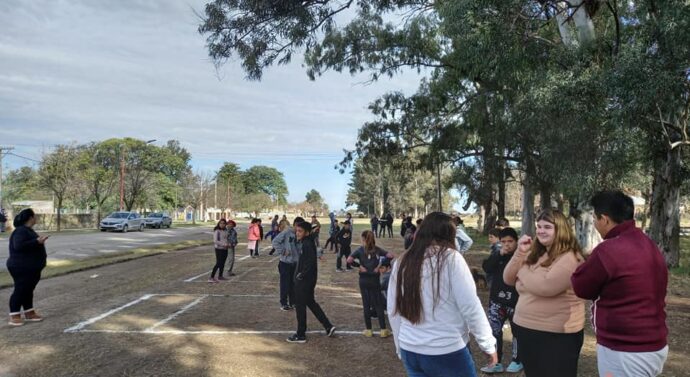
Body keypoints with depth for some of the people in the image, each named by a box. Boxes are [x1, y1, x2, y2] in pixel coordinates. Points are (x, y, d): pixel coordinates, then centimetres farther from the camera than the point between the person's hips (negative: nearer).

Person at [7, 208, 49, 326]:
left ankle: (29, 314, 21)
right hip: (22, 268, -10)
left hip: (31, 268, 10)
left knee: (28, 290, 14)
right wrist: (37, 241, -33)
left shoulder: (27, 230, 12)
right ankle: (14, 317, 2)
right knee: (20, 291, -4)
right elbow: (19, 246, -32)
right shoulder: (20, 231, -19)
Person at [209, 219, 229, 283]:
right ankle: (211, 277, -9)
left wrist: (228, 244, 0)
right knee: (218, 263, -11)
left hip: (225, 249, 7)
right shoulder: (217, 231, -13)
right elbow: (215, 241, -18)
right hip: (219, 249, -7)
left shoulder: (225, 230, 8)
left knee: (222, 263, 15)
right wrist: (224, 244, -21)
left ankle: (220, 276, 28)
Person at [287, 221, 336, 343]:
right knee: (310, 302, 20)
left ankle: (300, 335, 14)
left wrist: (301, 274, -23)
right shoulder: (304, 242, 8)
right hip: (308, 279, 10)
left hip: (304, 279, -10)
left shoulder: (307, 244, -21)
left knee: (300, 306, 2)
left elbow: (311, 262, -30)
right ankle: (328, 326, 24)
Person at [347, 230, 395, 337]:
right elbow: (391, 256, -13)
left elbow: (349, 260, -18)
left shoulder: (360, 250, -4)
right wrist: (380, 265, -9)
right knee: (378, 304, 7)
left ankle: (368, 330, 13)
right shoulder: (377, 249, -1)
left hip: (364, 280, -1)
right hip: (375, 280, 1)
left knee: (366, 305, 8)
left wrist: (359, 266, -8)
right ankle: (383, 330, 7)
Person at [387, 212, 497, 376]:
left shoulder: (401, 263, 2)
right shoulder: (450, 258, -11)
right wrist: (488, 344, -2)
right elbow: (470, 307, -13)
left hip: (410, 351, 4)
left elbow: (393, 311, 7)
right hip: (447, 352, -4)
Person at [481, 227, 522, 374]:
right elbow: (486, 268, -10)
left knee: (517, 331, 12)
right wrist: (499, 254, -17)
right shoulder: (496, 254, 5)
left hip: (516, 301, -4)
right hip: (497, 300, 4)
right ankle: (496, 362, 14)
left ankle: (516, 361, 29)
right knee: (494, 330, 3)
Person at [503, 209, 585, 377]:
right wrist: (520, 253, -7)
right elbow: (508, 279, 5)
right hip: (525, 328, 8)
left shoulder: (569, 258, -15)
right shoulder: (534, 253, 9)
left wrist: (523, 271, -10)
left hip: (556, 335, -8)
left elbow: (546, 286, -28)